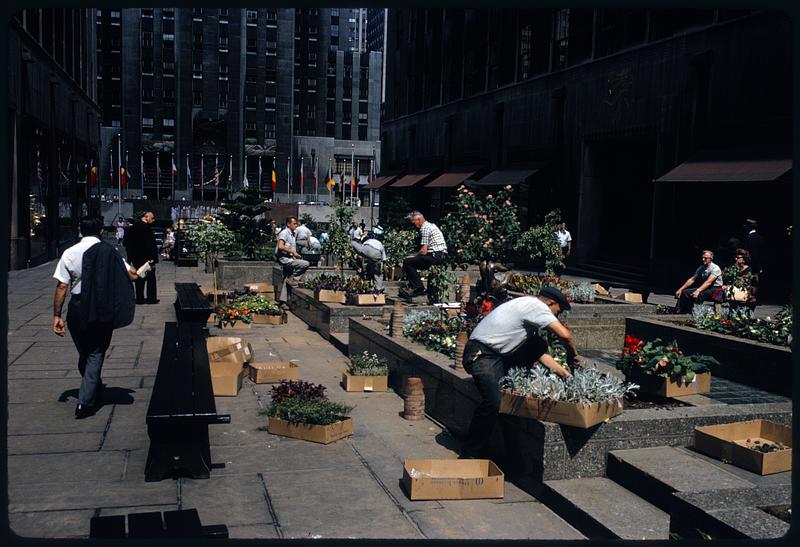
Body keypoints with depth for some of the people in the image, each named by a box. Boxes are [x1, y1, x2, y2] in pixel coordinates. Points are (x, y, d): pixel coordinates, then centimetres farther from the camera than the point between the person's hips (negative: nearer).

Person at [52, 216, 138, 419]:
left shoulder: (70, 253, -4)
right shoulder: (110, 252, -5)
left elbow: (62, 286, -7)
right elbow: (132, 275, -6)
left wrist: (57, 315, -2)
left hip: (78, 310, 1)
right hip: (104, 311, -1)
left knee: (84, 353, 19)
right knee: (96, 354, 5)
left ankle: (95, 392, 35)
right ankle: (85, 402, -4)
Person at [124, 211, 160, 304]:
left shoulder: (133, 226, 4)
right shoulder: (147, 228, -20)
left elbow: (127, 241, 10)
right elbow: (151, 245, -21)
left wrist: (130, 256, 16)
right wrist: (154, 259, -17)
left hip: (136, 258, 7)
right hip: (146, 258, -7)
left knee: (139, 278, 13)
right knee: (151, 278, 6)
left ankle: (139, 298, 16)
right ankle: (151, 298, 11)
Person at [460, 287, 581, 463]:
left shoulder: (528, 308, 18)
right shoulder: (535, 305, -11)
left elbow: (541, 354, 20)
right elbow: (565, 334, -20)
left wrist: (565, 373, 15)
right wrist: (573, 354, 0)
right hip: (480, 354, -10)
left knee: (538, 345, 9)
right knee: (494, 402, -24)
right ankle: (470, 454, -9)